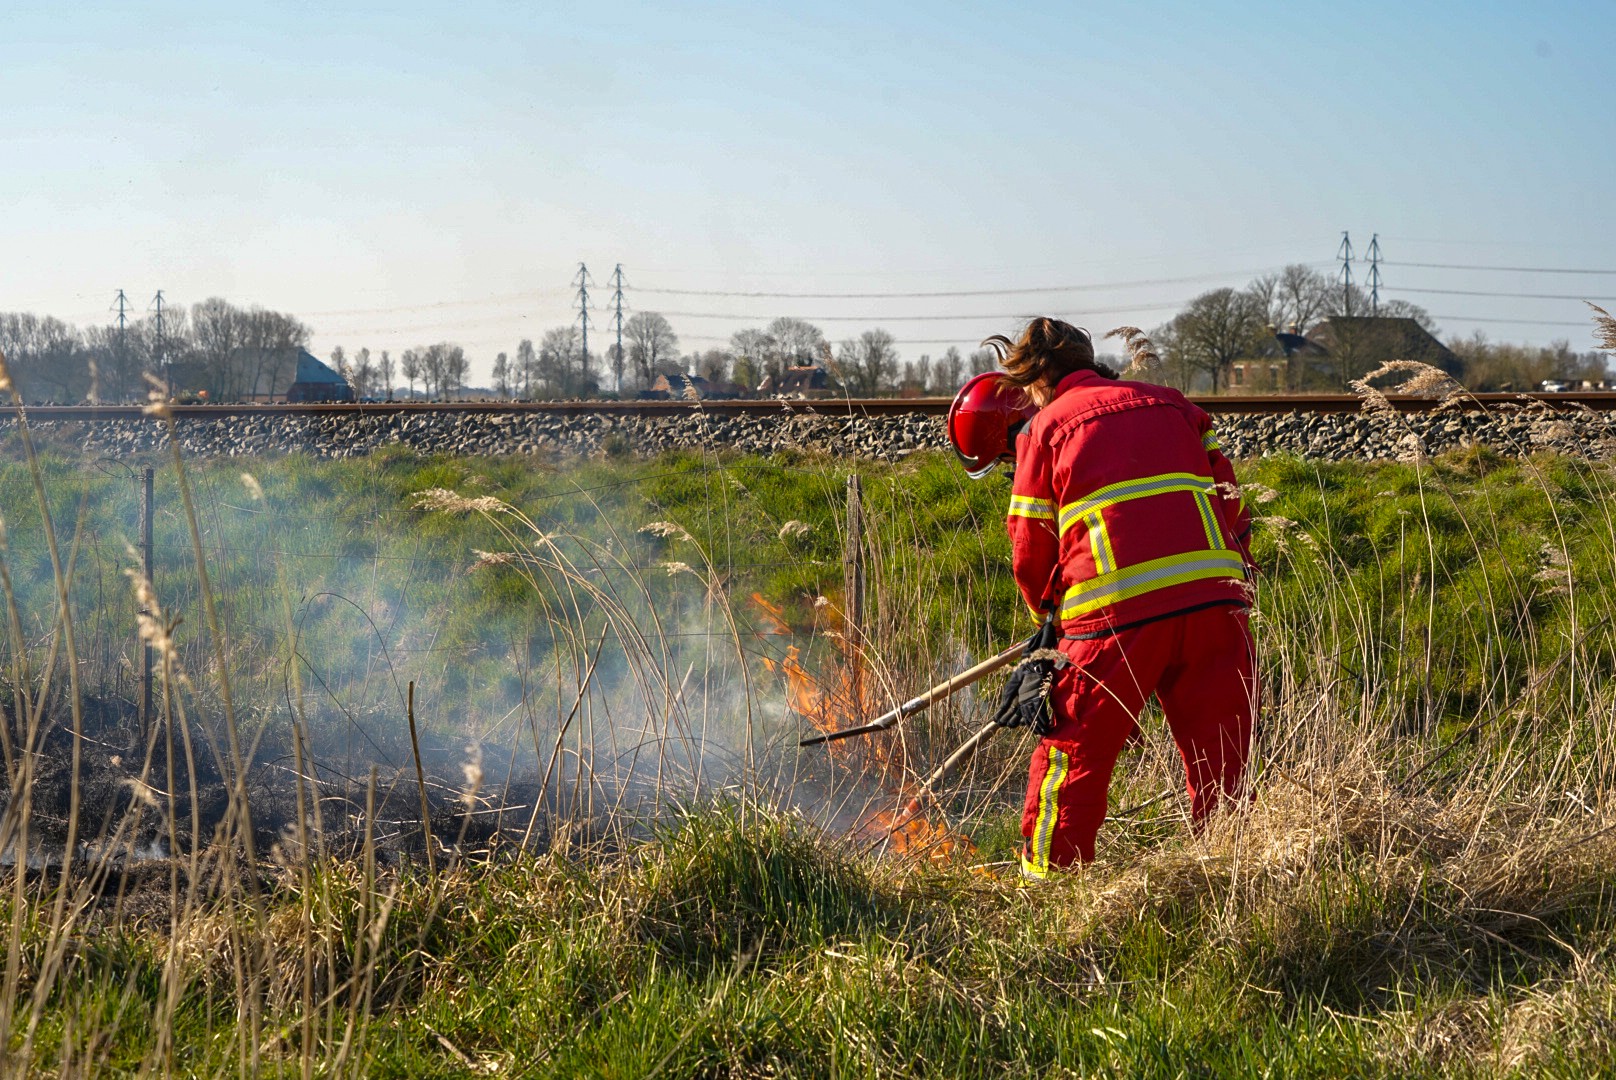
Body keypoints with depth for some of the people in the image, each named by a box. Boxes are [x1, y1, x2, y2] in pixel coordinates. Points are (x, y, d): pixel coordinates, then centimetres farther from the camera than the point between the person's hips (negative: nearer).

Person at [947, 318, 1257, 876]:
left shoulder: (1045, 426, 8)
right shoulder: (1170, 402, 20)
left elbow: (1031, 550, 9)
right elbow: (1229, 498, 17)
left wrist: (1054, 618, 24)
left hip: (1117, 609, -4)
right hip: (1215, 597, 4)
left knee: (1074, 752, 8)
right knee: (1221, 755, 9)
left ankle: (1047, 881, 13)